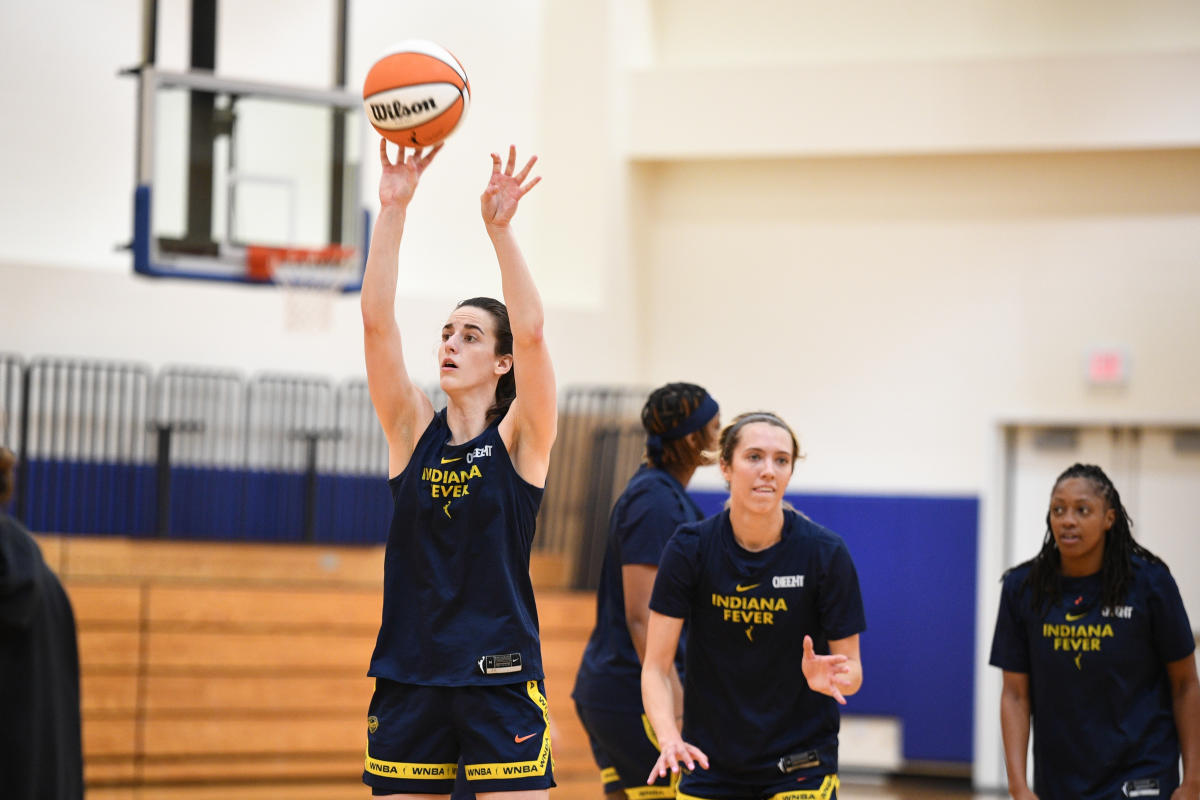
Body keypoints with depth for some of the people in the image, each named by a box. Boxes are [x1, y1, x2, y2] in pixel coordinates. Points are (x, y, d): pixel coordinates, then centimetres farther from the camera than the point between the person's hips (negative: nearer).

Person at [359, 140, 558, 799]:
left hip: (499, 676, -3)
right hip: (409, 675, 3)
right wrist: (393, 210, -12)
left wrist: (500, 229, -23)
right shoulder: (413, 429, 7)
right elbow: (377, 320, -3)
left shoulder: (521, 438, 0)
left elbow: (531, 332, -16)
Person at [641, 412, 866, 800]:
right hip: (709, 765, 2)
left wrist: (829, 677, -28)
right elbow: (655, 667, -10)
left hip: (801, 765, -2)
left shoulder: (825, 552, -11)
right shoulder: (690, 549, -9)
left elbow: (851, 668, -4)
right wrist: (669, 739, -28)